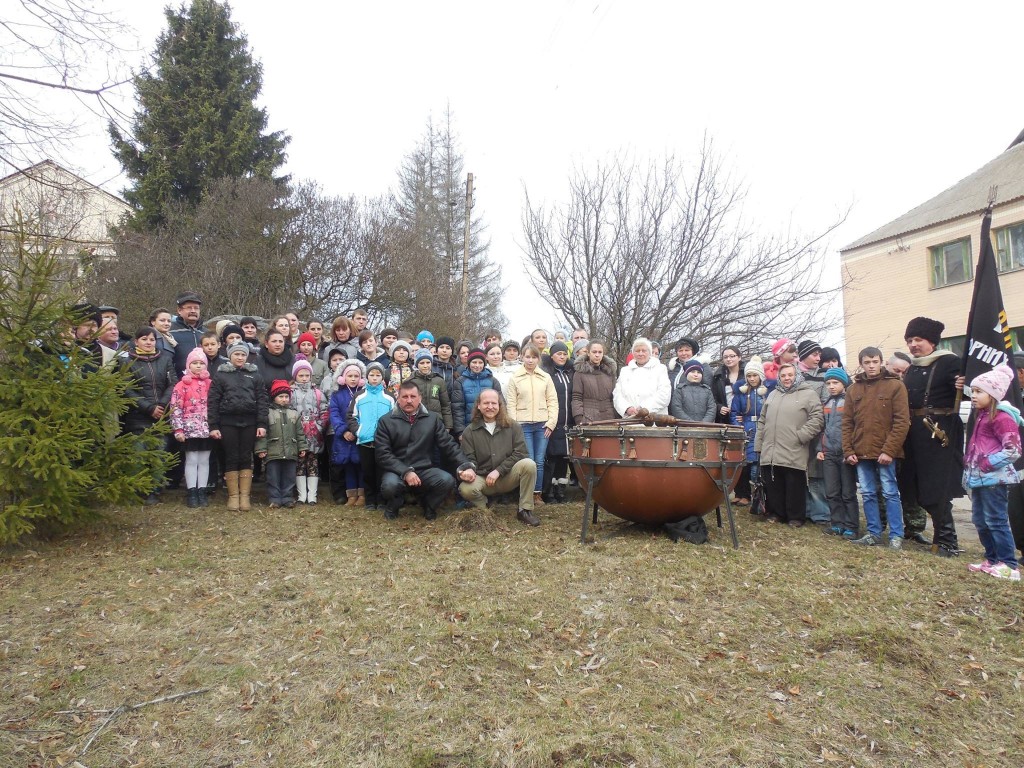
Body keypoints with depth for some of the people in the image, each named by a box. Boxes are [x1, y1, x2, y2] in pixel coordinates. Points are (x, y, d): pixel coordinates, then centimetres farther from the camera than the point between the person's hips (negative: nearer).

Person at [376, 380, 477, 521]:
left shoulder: (432, 419, 7)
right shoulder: (386, 421, 0)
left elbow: (449, 445, 3)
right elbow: (383, 454, -8)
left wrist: (466, 465, -14)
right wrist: (406, 472, -21)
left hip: (424, 470, 2)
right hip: (397, 471, -2)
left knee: (447, 480, -26)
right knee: (390, 485, -35)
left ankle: (428, 505, 8)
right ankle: (393, 506, 4)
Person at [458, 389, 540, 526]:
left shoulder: (513, 426, 0)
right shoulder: (469, 431, 2)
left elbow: (520, 453, -8)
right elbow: (469, 459, -1)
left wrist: (498, 471, -17)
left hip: (507, 477, 0)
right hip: (483, 479, 0)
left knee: (529, 464, -28)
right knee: (465, 488, -32)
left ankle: (524, 510, -13)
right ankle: (485, 510, 3)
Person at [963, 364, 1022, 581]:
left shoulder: (1001, 417, -14)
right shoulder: (982, 415, 14)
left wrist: (988, 463, -19)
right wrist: (970, 464, 14)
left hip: (994, 478, -10)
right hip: (979, 478, 10)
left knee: (996, 521, -5)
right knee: (980, 520, 14)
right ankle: (992, 560, 24)